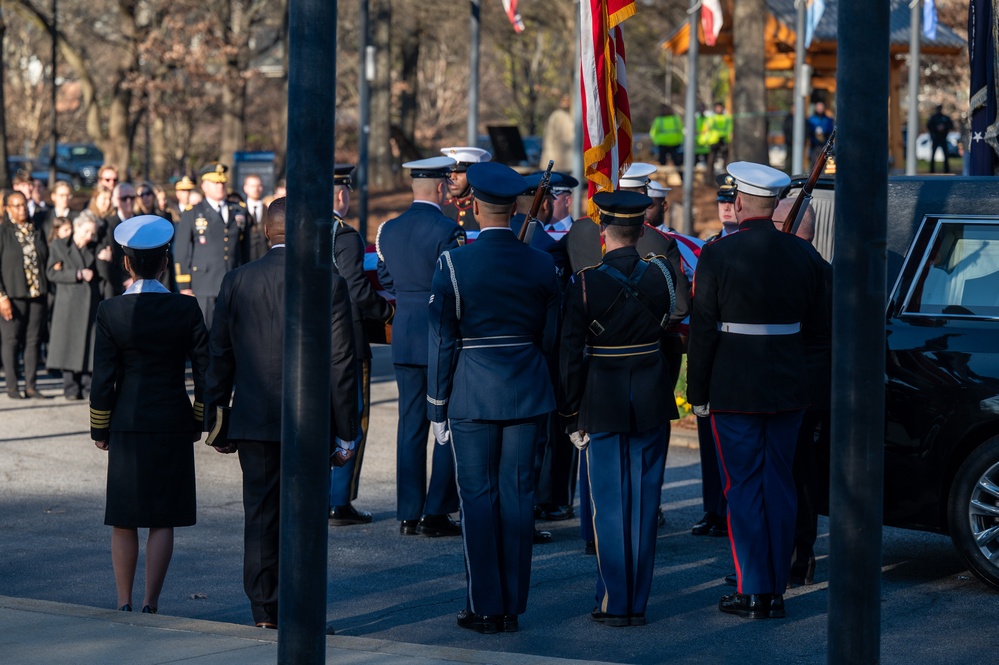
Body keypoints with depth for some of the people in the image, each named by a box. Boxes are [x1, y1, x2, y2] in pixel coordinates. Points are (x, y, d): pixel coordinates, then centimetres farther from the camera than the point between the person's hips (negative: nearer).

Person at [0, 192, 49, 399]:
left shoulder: (37, 232, 11)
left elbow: (46, 260, 19)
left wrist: (46, 291, 8)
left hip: (37, 294, 4)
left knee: (33, 341, 5)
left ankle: (31, 386, 11)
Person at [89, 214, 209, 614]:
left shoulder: (110, 312, -7)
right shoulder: (186, 310, -5)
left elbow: (103, 378, -5)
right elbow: (205, 372, -1)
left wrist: (99, 429, 6)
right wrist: (199, 421, 12)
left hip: (127, 423, 0)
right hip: (173, 425, 0)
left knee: (124, 521, 9)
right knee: (163, 520, 5)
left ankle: (124, 604, 13)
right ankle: (150, 605, 2)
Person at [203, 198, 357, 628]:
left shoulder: (237, 281, 0)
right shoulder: (329, 284, -7)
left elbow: (220, 360, 5)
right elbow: (341, 364, -5)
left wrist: (215, 423, 13)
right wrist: (346, 431, 1)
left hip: (254, 422, 2)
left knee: (260, 517, 7)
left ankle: (264, 614, 9)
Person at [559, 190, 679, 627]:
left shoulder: (584, 283, -12)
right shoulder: (662, 274, -5)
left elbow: (571, 355, -9)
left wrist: (573, 417, -1)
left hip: (602, 403, -2)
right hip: (653, 401, 2)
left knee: (609, 505, 5)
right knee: (644, 502, 8)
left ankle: (614, 603, 7)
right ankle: (637, 603, 13)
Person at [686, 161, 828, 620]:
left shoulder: (717, 256, -11)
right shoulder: (803, 255, 1)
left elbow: (702, 332, -10)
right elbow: (818, 326, 7)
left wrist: (698, 393, -2)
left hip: (733, 391, -4)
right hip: (788, 391, 4)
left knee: (743, 488, 3)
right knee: (779, 486, 11)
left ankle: (752, 591, 3)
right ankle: (776, 590, 15)